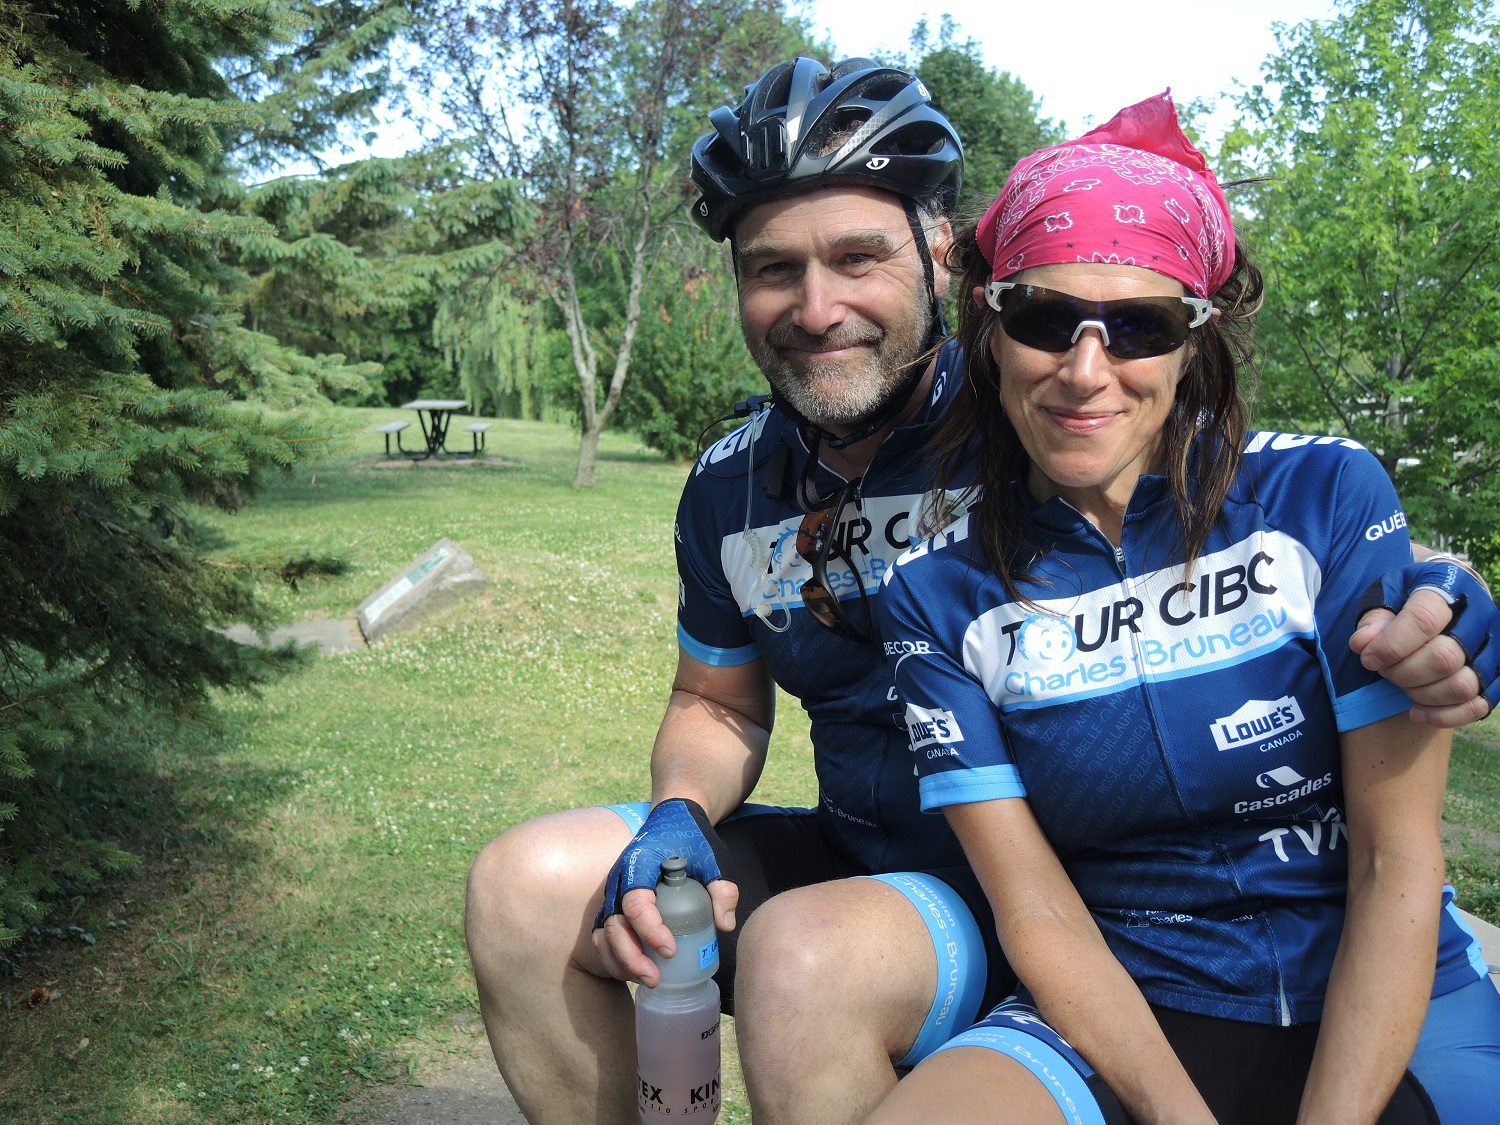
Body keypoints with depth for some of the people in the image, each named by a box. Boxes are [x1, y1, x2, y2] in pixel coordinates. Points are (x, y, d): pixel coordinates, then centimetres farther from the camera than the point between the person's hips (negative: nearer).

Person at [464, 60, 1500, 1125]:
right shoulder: (729, 490, 1)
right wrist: (676, 817, -9)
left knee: (804, 957, -34)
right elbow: (717, 706, 14)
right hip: (854, 861, 5)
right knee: (525, 883, -10)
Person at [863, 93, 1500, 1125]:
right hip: (1117, 1016, 0)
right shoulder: (938, 593, -6)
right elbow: (1037, 915, -7)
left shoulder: (1327, 496, -8)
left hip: (1384, 1019, 1)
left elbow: (1398, 865, -8)